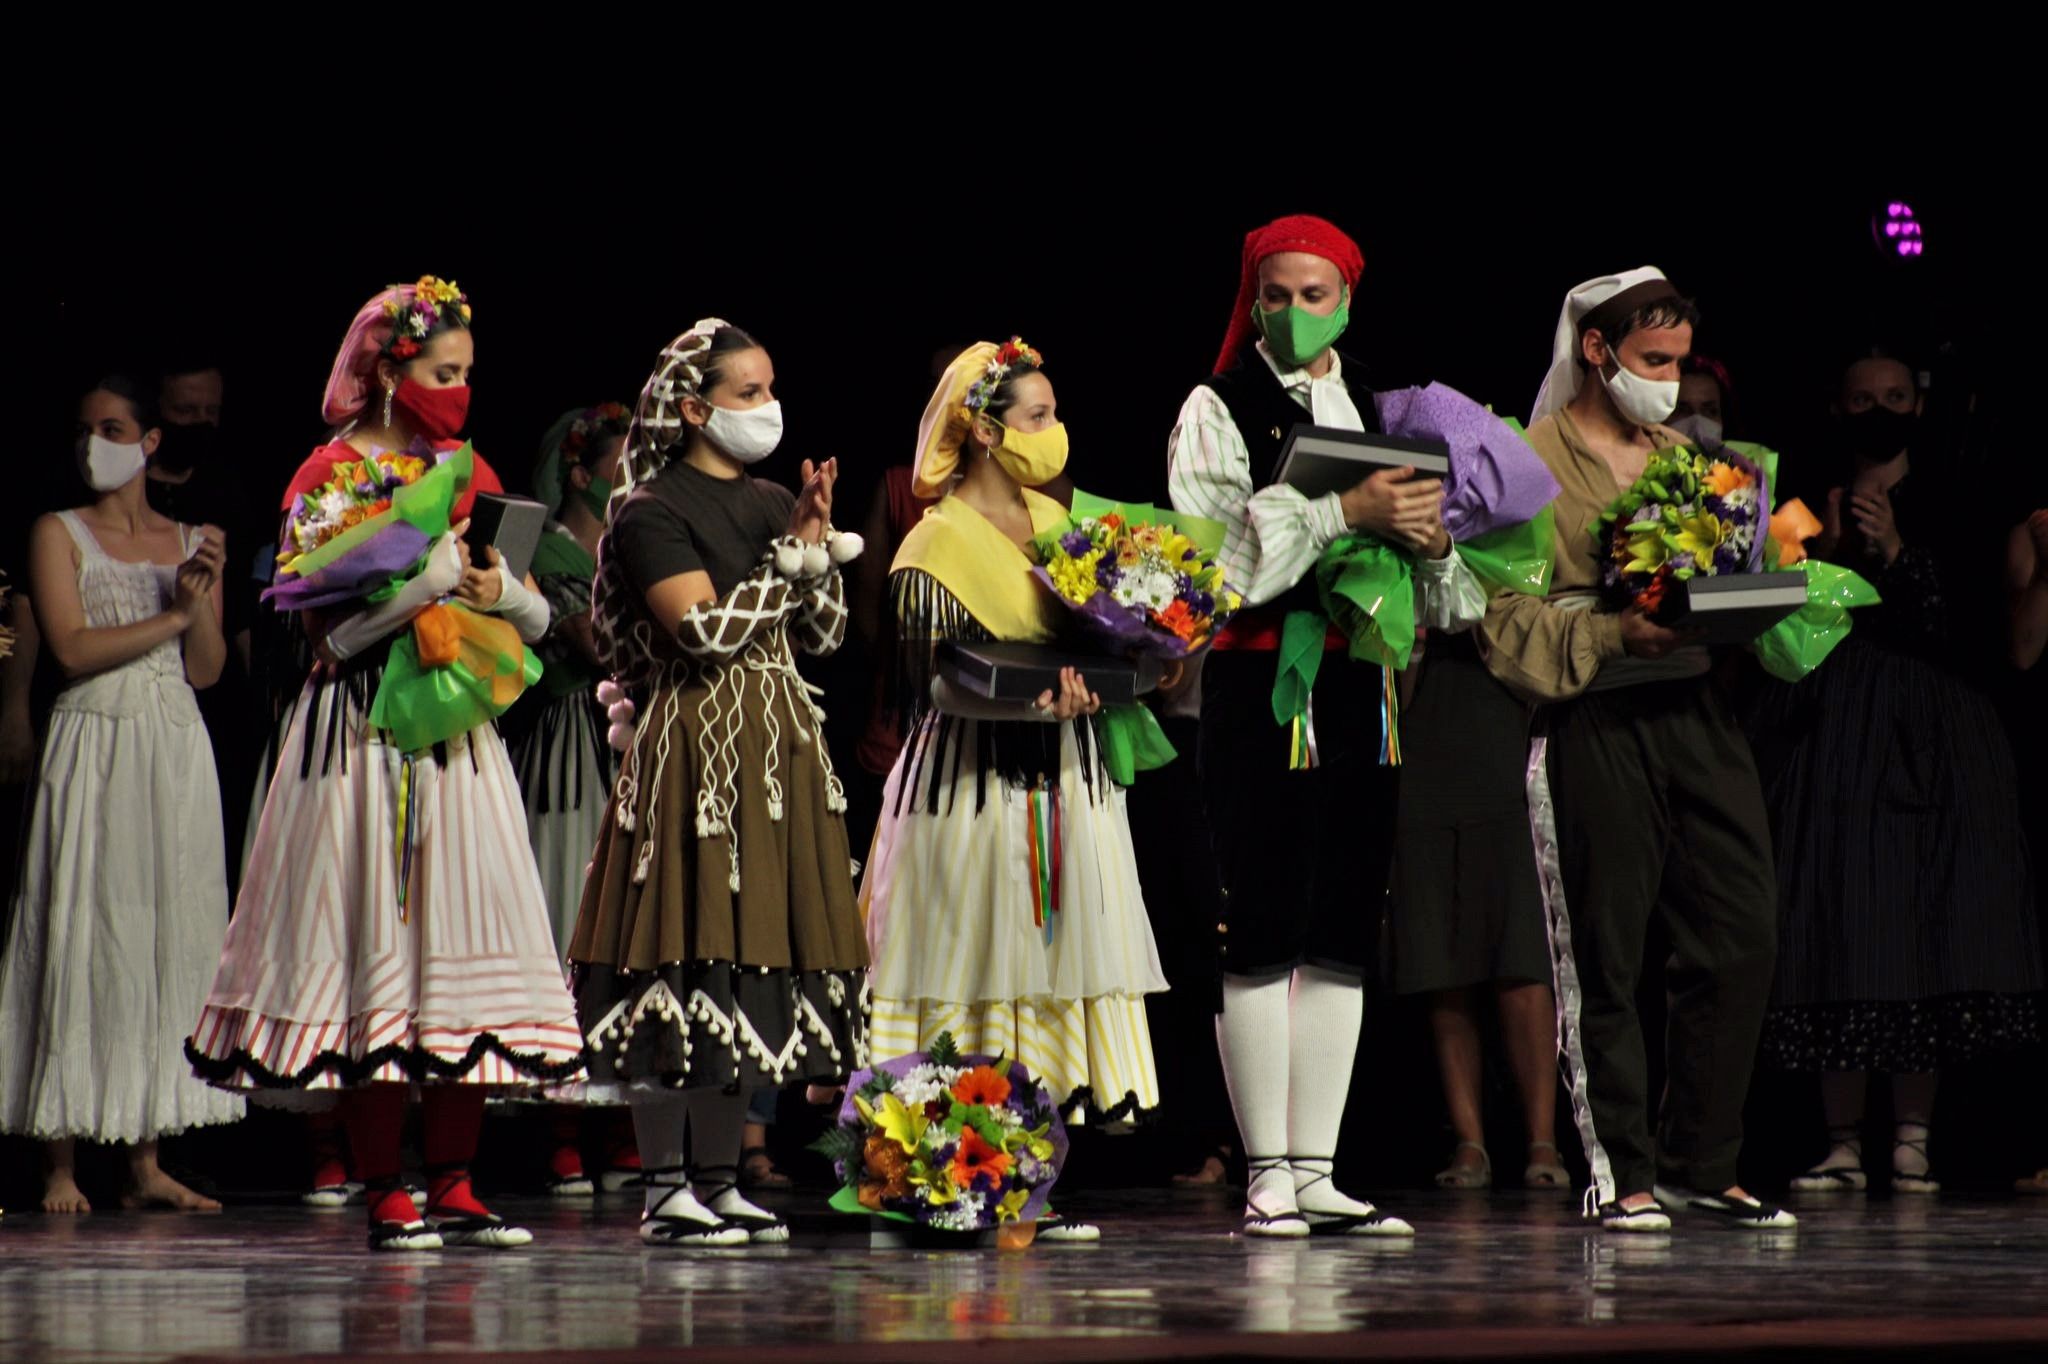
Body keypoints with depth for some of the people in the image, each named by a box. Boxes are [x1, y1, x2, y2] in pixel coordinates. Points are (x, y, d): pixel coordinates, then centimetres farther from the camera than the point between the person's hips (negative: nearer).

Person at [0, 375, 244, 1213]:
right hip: (93, 744, -4)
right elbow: (72, 648, -9)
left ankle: (147, 1163, 3)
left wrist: (202, 600, -9)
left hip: (177, 751, 4)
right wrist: (171, 615, -6)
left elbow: (207, 669, 8)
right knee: (82, 938, -7)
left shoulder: (190, 542, 15)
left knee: (171, 938, 0)